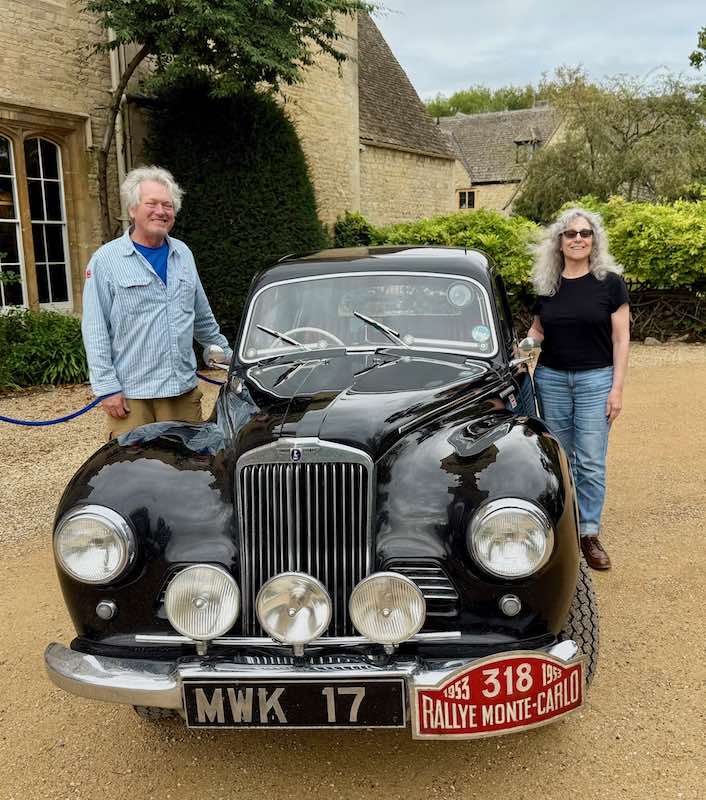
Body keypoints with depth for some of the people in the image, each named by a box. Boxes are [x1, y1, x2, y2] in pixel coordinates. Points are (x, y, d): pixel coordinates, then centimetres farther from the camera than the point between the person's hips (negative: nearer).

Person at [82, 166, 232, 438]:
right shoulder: (106, 260, -2)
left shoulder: (183, 254, 13)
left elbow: (203, 318, 24)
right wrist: (106, 387, -11)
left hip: (185, 391, 5)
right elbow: (94, 331, -5)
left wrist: (228, 354, 25)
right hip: (130, 395, -4)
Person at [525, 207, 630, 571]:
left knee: (591, 462, -1)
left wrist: (617, 388, -8)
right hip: (551, 378, 3)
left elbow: (621, 339, -3)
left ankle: (589, 534, 10)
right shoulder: (546, 285, 5)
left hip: (595, 380, -3)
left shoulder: (609, 282, -4)